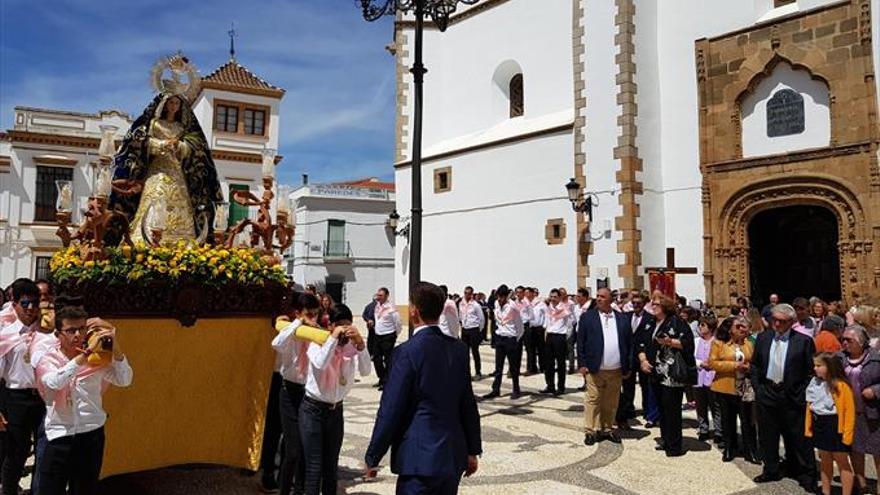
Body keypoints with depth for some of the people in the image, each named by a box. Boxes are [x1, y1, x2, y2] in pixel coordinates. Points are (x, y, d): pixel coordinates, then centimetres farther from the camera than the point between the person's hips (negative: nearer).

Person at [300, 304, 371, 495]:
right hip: (313, 409, -4)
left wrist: (360, 344, -30)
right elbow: (320, 364, -32)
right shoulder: (317, 342, -12)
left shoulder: (351, 346, -4)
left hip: (336, 410, 4)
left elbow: (365, 371, -18)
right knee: (314, 466, -2)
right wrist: (334, 338, -30)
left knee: (331, 465, 16)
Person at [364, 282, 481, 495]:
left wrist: (372, 457, -3)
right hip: (454, 456, 6)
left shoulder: (408, 351, -16)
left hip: (420, 457, -6)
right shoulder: (458, 349, 1)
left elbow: (390, 410, -14)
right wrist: (472, 450, 16)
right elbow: (468, 404, 7)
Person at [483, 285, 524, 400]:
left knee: (513, 367, 6)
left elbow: (520, 325, -10)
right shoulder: (497, 304, 1)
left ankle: (516, 390, 19)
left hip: (510, 339, -5)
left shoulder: (512, 306, -17)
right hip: (499, 337, 5)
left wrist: (516, 340, -5)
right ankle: (495, 390, 14)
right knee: (498, 366, 9)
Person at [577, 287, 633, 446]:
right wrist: (582, 364, -7)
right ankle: (590, 431, 9)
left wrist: (628, 366, 5)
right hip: (594, 369, -3)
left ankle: (608, 429, 24)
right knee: (593, 400, 1)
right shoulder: (587, 317, 0)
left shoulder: (623, 318, 7)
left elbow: (629, 343, 9)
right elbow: (580, 342, -2)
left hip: (616, 370, 3)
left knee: (611, 402, 11)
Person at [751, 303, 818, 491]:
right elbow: (754, 365, 11)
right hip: (766, 394, 4)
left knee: (798, 438, 6)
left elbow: (812, 370, -5)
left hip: (792, 397, -4)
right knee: (767, 436, 13)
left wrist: (802, 393, -8)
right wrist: (757, 387, 4)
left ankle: (806, 475, 22)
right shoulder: (762, 338, 4)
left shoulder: (804, 341, -7)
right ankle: (771, 471, 29)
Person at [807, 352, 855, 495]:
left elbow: (849, 411, -16)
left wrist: (847, 434, -17)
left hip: (835, 426, -6)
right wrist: (808, 428, 6)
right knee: (825, 461, 18)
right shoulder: (814, 383, 2)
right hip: (819, 425, 6)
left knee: (842, 462, 7)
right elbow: (810, 406, 7)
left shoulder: (841, 385, -17)